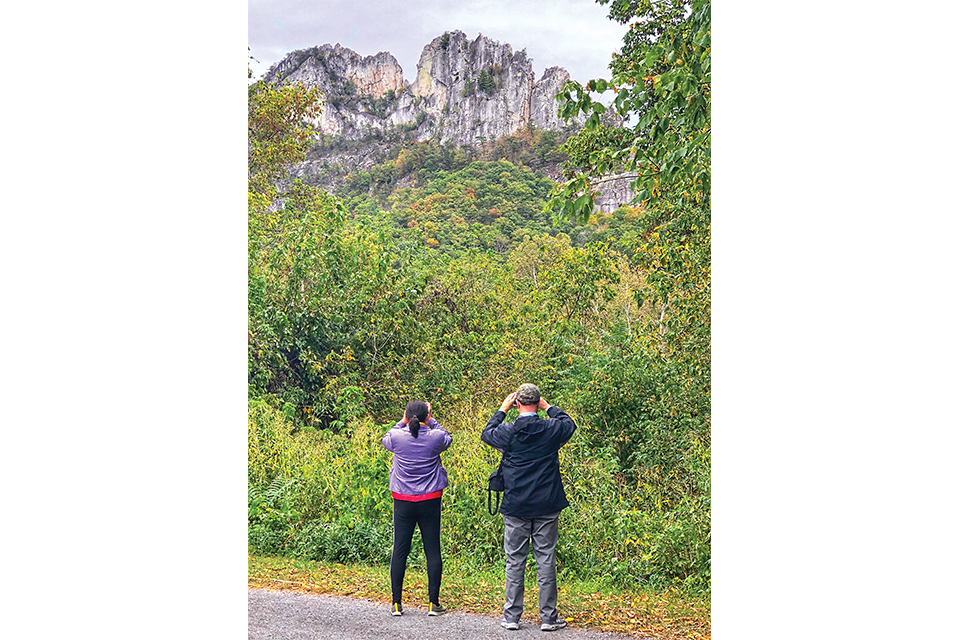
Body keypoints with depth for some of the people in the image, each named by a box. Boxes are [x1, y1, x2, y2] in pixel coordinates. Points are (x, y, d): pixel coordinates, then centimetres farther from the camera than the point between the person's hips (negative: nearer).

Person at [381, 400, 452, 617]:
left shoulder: (397, 437, -8)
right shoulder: (435, 437, -8)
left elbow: (385, 440, 17)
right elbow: (448, 438, 16)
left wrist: (402, 422, 21)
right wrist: (431, 420, 19)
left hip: (403, 501, 1)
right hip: (430, 501, 0)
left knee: (400, 551, 7)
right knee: (432, 551, 5)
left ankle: (396, 603, 10)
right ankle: (434, 603, 6)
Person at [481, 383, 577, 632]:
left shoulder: (508, 432, -9)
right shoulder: (551, 430, -7)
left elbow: (487, 433, 14)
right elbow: (569, 424, 17)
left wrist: (502, 410, 19)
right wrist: (548, 407, 21)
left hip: (515, 507, 0)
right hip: (547, 507, 0)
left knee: (515, 561, 7)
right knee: (546, 559, 5)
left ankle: (511, 617, 12)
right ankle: (548, 617, 8)